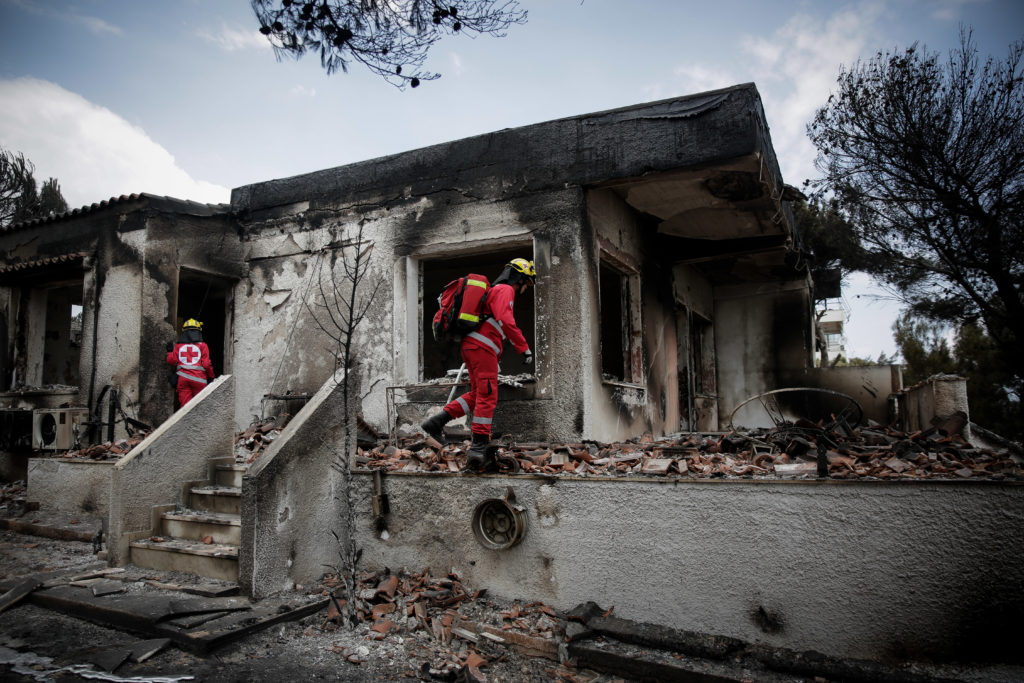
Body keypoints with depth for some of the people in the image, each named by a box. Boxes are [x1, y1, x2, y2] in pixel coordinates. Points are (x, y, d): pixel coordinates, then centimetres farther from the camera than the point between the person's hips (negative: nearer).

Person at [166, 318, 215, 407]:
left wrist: (170, 352, 26)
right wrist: (211, 377, 7)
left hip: (182, 379, 2)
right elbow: (206, 364, -5)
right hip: (199, 379, -2)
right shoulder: (202, 345, 0)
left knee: (184, 404, 3)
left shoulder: (178, 346, 8)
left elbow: (171, 361, 7)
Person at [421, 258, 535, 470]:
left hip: (471, 346, 10)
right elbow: (506, 321, -21)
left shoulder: (494, 291, 28)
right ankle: (478, 449, -10)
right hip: (482, 348, -10)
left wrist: (495, 355, 31)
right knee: (487, 397, -9)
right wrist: (524, 348, -20)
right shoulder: (505, 290, -4)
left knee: (477, 394, 13)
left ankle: (436, 422, 7)